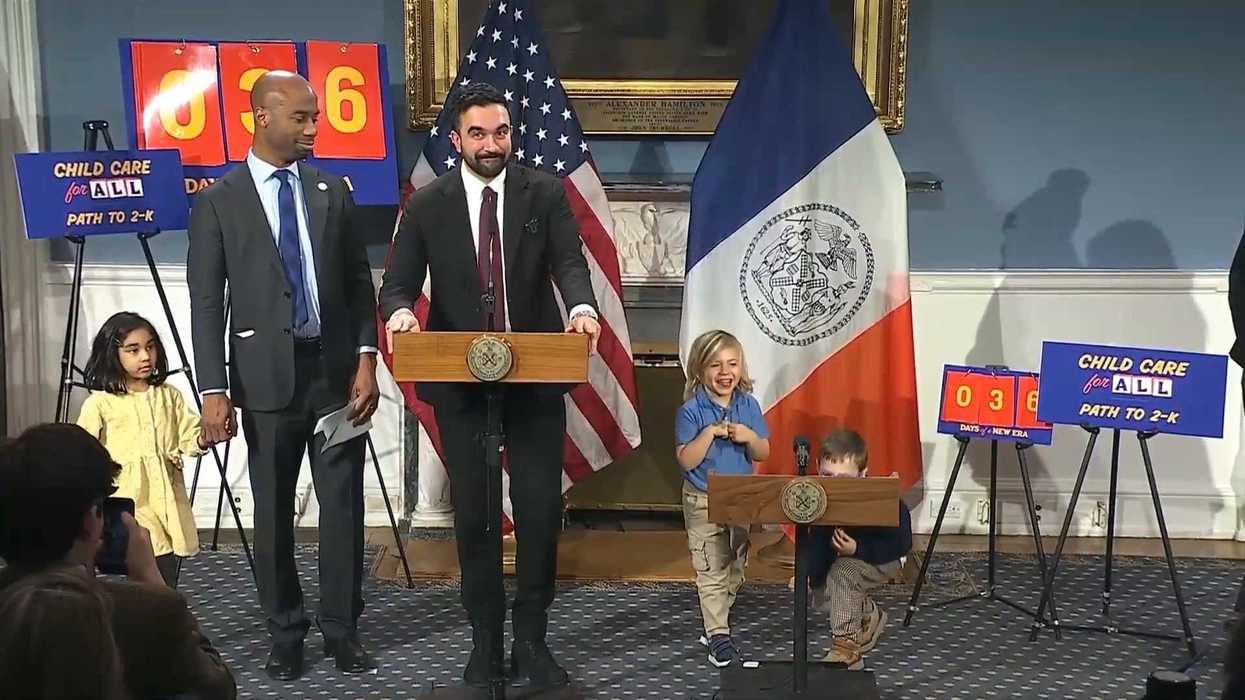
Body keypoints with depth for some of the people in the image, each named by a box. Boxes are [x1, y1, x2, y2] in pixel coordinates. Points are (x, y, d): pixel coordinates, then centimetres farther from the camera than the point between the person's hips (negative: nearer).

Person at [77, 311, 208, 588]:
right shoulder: (99, 403, -2)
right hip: (129, 508, -4)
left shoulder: (170, 395, 10)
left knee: (167, 588, 7)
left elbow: (189, 438, 10)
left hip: (169, 504, 4)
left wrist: (204, 438, -12)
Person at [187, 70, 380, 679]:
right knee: (273, 512, 7)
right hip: (267, 376, -2)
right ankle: (285, 633, 21)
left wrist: (365, 358, -4)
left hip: (336, 369, 2)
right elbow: (206, 302, -3)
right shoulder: (218, 201, -1)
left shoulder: (333, 192, 8)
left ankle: (341, 629, 16)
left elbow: (359, 282, 8)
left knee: (343, 504, 3)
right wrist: (214, 390, -10)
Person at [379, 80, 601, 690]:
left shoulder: (546, 193, 1)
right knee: (473, 515, 8)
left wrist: (582, 308, -33)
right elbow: (398, 282, -2)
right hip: (460, 381, 1)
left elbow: (569, 262, -10)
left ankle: (531, 640, 17)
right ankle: (485, 642, 21)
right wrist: (400, 312, -26)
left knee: (541, 511, 2)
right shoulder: (426, 205, 2)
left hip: (537, 376, 0)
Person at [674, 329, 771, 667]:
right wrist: (709, 433, -27)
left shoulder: (749, 405, -1)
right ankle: (718, 634, 7)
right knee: (711, 570, -1)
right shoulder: (690, 411, -13)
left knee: (735, 566, 15)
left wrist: (749, 437, -18)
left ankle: (715, 620, 31)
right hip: (703, 502, -5)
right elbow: (686, 461, -18)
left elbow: (763, 454, 2)